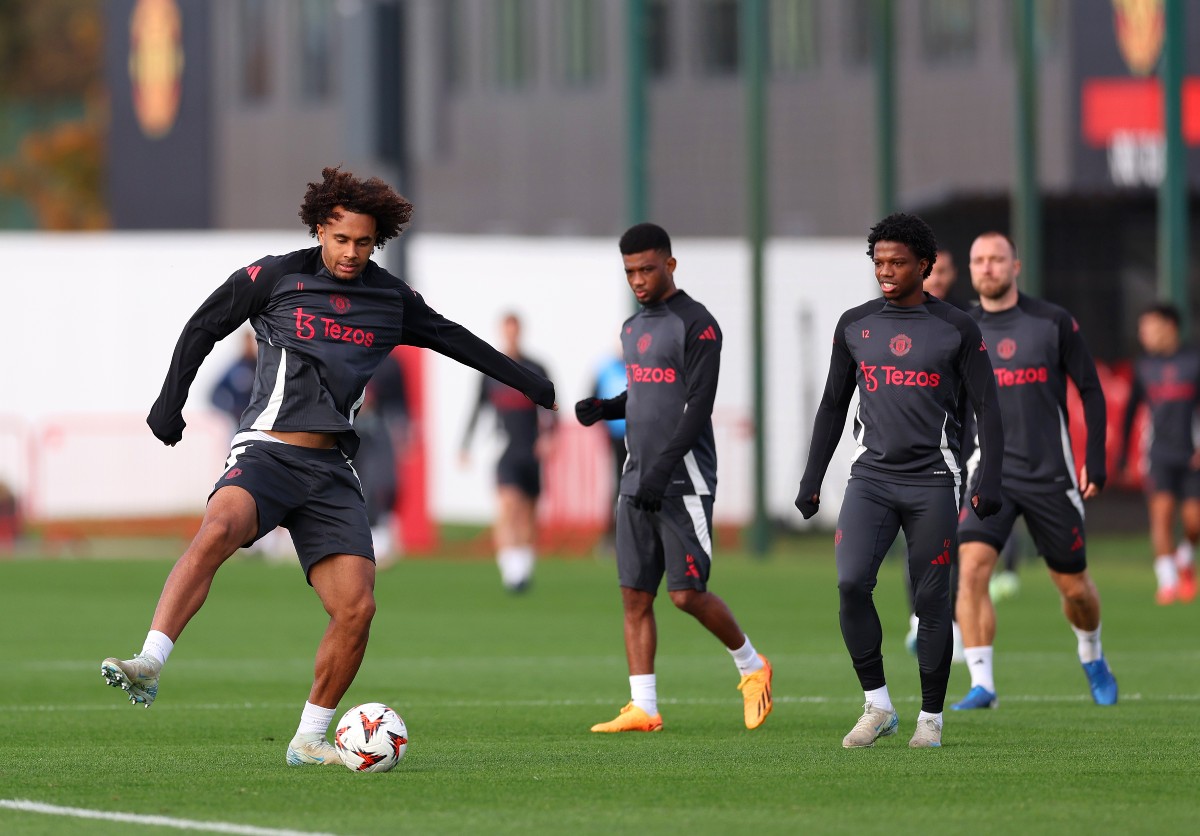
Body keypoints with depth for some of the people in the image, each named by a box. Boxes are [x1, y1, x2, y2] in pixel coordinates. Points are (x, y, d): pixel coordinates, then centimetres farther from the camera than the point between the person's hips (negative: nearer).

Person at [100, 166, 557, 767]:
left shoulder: (391, 300, 14)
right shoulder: (275, 278, 4)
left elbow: (450, 337, 29)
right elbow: (203, 328, 14)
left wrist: (524, 380, 33)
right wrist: (171, 399, 9)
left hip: (331, 470, 4)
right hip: (267, 449, -4)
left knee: (356, 608, -8)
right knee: (217, 531, -36)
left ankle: (309, 740, 9)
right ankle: (149, 665, -43)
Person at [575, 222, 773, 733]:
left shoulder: (696, 324, -9)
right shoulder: (633, 328, 17)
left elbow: (697, 406, -15)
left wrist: (661, 470, -21)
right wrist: (604, 409, 7)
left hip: (684, 481, -8)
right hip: (637, 482, 8)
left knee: (687, 593, -9)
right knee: (634, 596, 2)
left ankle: (751, 666, 14)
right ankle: (643, 709, 3)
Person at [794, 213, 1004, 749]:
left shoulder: (956, 329, 1)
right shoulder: (855, 325, 10)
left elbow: (987, 408, 2)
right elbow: (833, 406, 17)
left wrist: (989, 481, -9)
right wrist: (812, 479, 13)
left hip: (932, 482, -2)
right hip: (871, 477, 2)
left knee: (931, 602, 0)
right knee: (852, 583, -16)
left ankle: (931, 718, 12)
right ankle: (877, 705, -5)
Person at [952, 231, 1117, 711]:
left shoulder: (1053, 323, -2)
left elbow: (1091, 390, 3)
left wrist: (1095, 461, -3)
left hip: (1050, 474, -1)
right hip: (988, 473, 1)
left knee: (1074, 586, 7)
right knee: (971, 567, -21)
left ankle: (1092, 658, 38)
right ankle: (981, 685, -20)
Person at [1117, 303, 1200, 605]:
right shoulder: (1144, 366, 8)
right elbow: (1131, 409, 16)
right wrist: (1122, 454, 16)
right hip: (1158, 455, 1)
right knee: (1162, 512, -15)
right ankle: (1167, 580, -11)